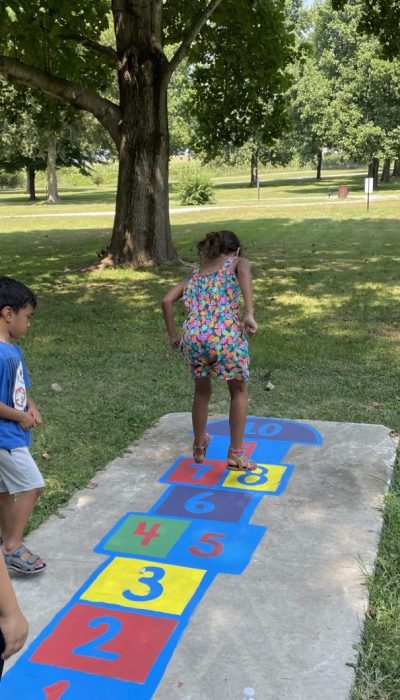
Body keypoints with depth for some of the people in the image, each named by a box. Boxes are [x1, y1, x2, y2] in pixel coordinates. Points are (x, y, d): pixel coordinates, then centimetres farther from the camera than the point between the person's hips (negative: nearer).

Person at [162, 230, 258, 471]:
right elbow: (244, 271, -12)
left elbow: (167, 300, 19)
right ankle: (236, 454, 19)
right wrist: (249, 314, -18)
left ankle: (199, 448, 42)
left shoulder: (196, 272, 27)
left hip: (193, 338, 4)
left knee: (202, 391, 28)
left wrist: (173, 335, 25)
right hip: (226, 337, -4)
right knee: (239, 391, 20)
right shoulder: (238, 262, 15)